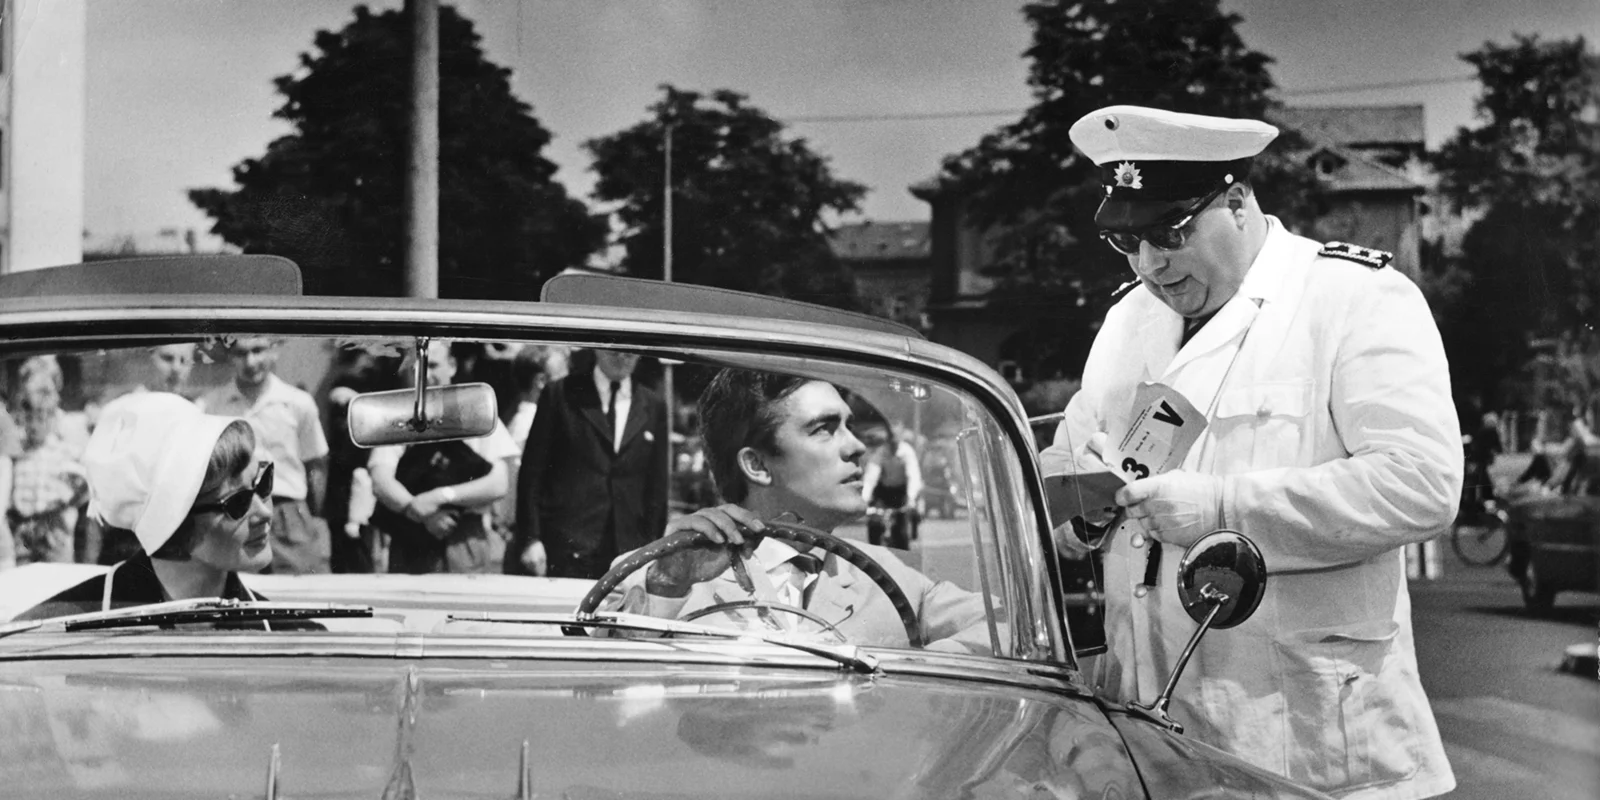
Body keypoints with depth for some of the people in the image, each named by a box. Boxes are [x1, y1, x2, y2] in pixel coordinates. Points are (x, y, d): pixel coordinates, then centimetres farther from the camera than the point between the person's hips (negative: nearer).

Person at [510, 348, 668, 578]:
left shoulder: (654, 406, 13)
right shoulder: (560, 395, 4)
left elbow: (657, 488, 13)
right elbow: (532, 472, 2)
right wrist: (530, 539, -6)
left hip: (627, 554, 2)